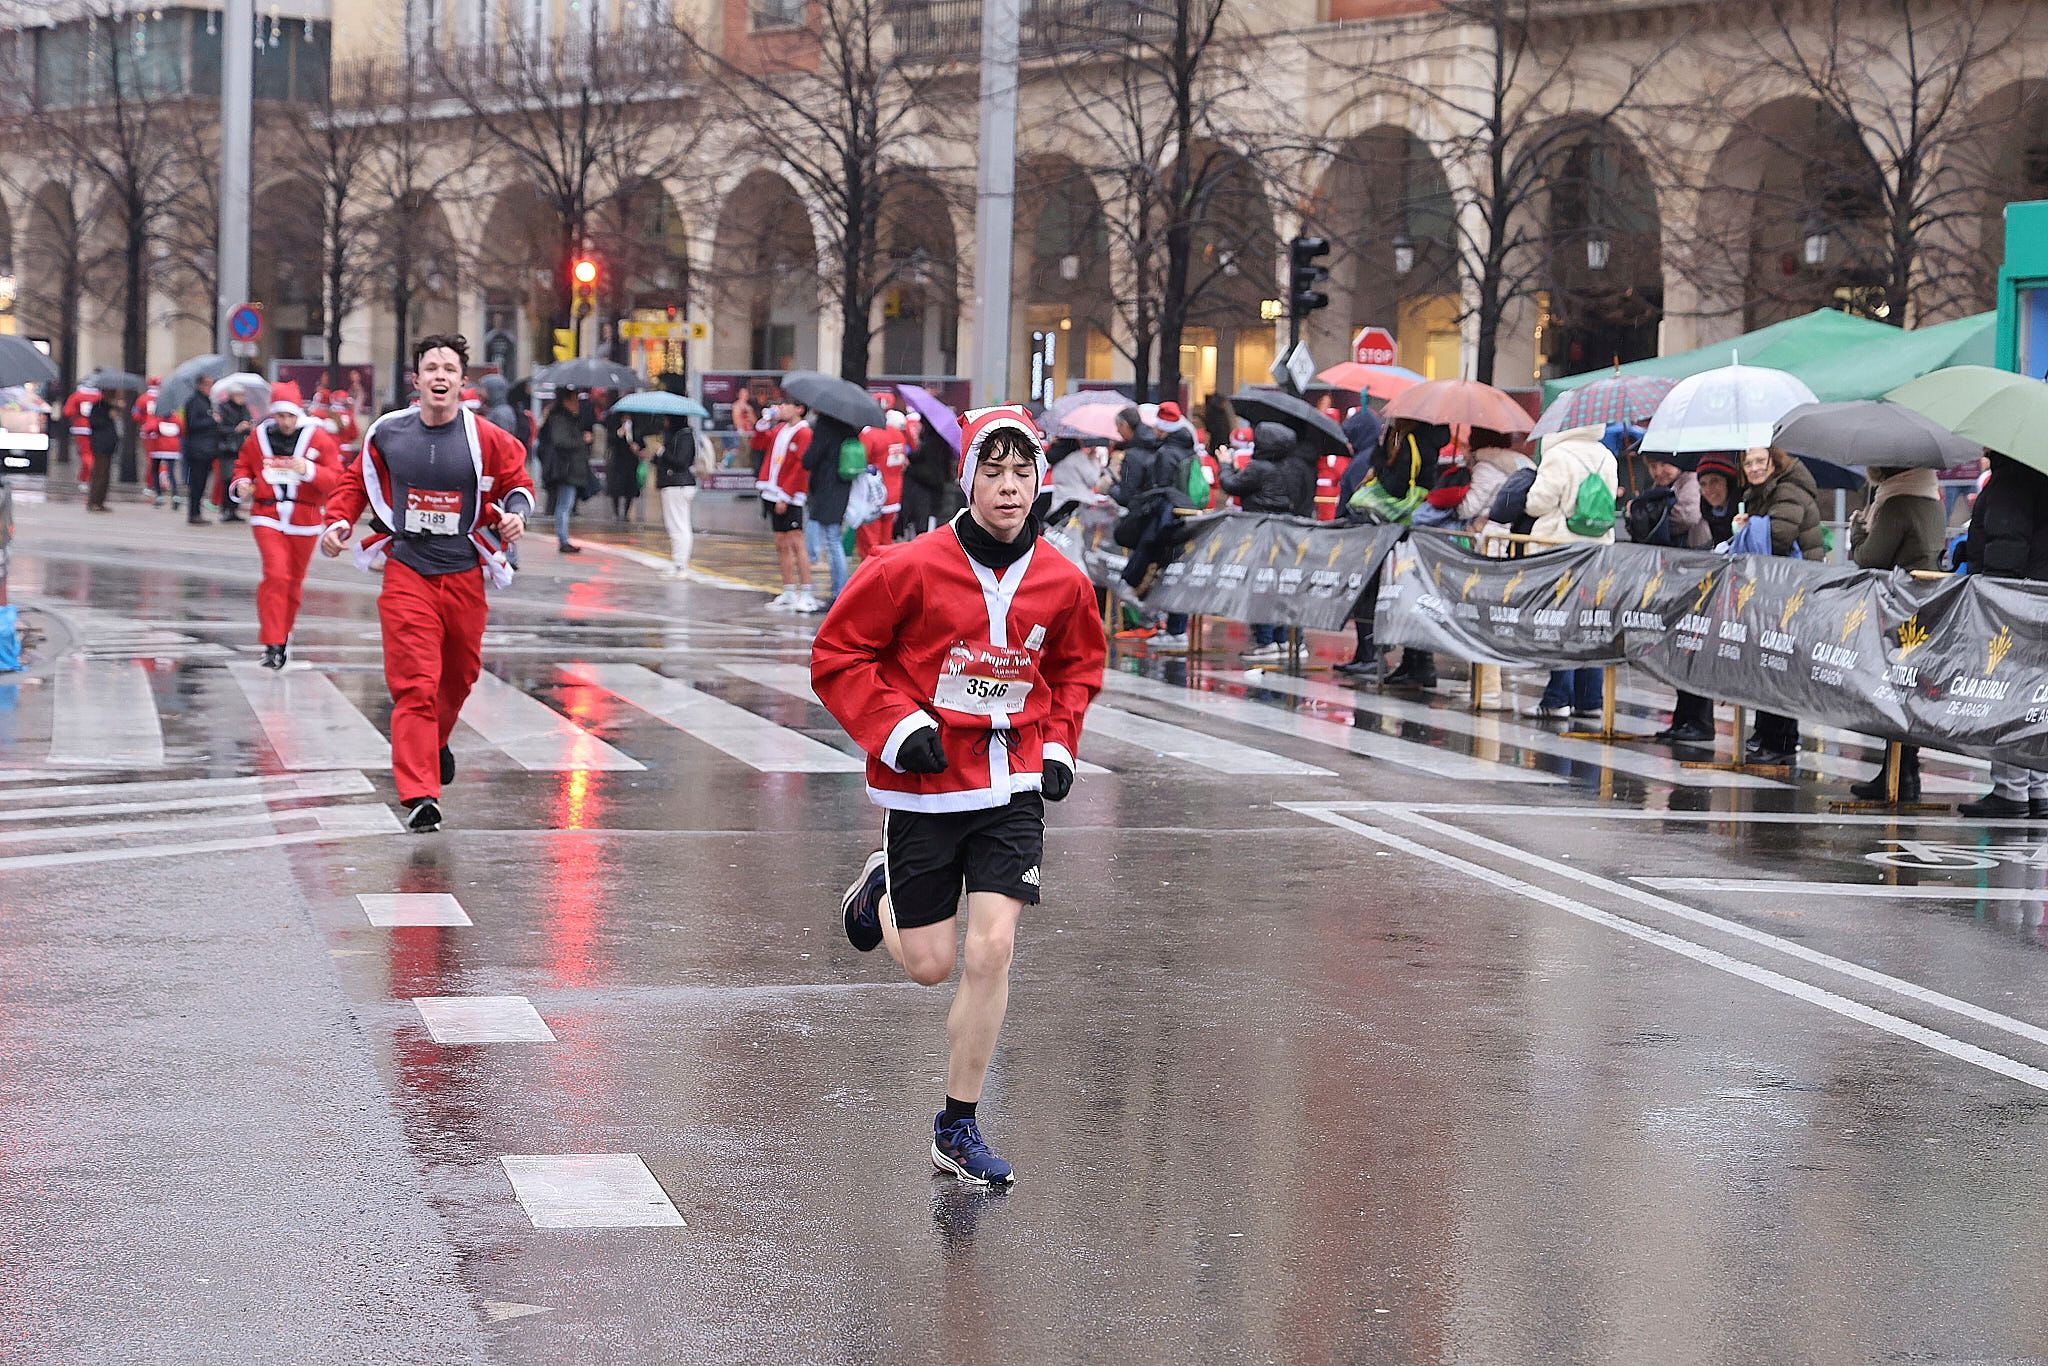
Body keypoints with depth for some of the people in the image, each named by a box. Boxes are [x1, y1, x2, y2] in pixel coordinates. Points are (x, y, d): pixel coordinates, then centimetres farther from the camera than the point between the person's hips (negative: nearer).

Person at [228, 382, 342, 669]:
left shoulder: (318, 438, -3)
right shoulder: (259, 437, 2)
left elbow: (335, 478, -7)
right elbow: (243, 464, 18)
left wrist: (308, 470, -23)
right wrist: (241, 483, -3)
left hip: (305, 519, 1)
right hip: (267, 516, -1)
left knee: (294, 581, 12)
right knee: (276, 575, -16)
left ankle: (283, 635, 31)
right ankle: (272, 643, -14)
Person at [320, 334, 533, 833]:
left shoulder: (486, 439, -5)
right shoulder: (387, 433, -1)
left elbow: (517, 482, 8)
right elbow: (358, 482, 15)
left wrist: (515, 513, -12)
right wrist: (339, 519, 0)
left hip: (463, 575, 1)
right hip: (406, 572, -1)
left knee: (458, 675, 18)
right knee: (414, 684, -11)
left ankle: (438, 742, 51)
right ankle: (420, 796, -14)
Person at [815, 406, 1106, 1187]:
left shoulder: (1061, 583, -1)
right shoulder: (911, 569, -13)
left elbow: (1077, 667, 19)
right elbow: (837, 653, -5)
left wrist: (1059, 743, 5)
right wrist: (894, 726, -16)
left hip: (1012, 785, 2)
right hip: (924, 785, -2)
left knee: (993, 948, -10)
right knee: (929, 965, 5)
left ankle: (959, 1128, 4)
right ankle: (881, 890, 42)